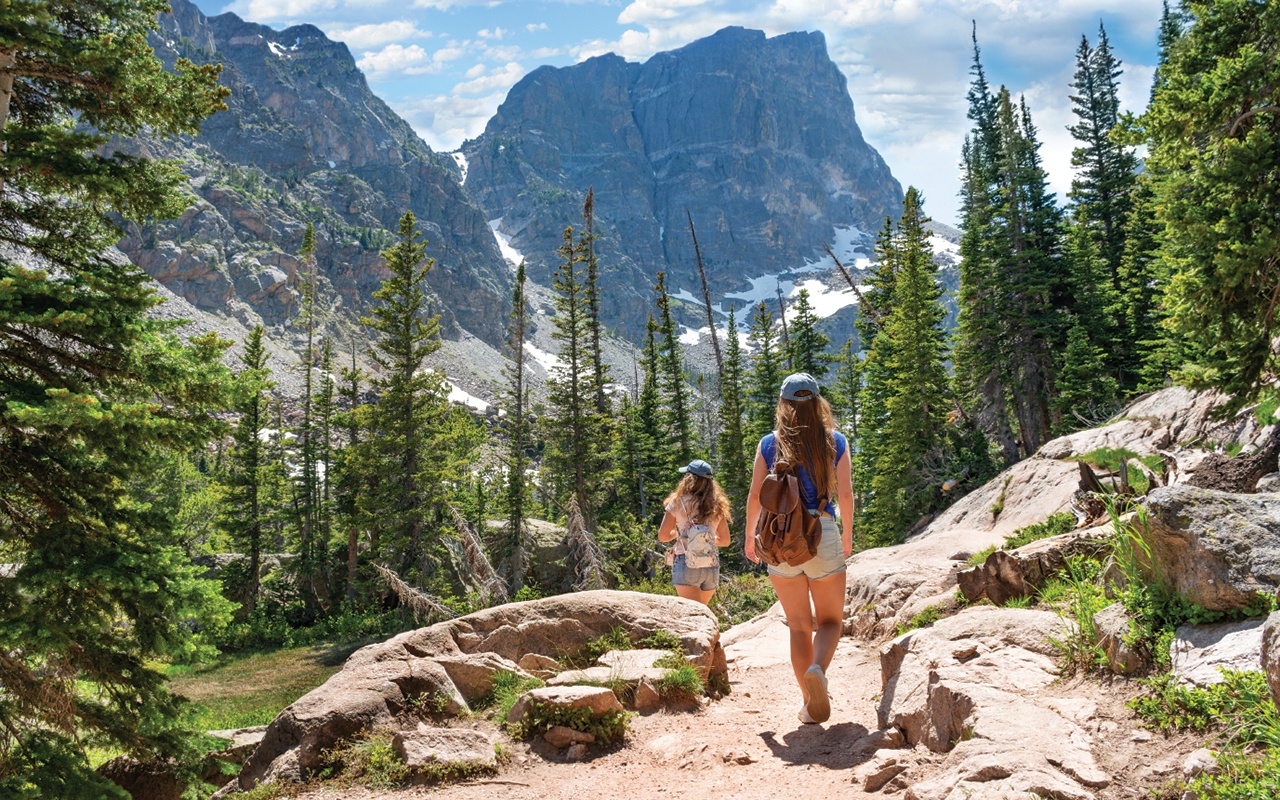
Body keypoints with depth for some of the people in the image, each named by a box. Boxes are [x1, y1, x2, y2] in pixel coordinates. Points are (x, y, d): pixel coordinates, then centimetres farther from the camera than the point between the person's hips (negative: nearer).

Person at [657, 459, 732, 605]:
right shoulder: (717, 506, 5)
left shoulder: (678, 502, -5)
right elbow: (725, 541, 11)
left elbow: (662, 536, -2)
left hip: (686, 565, -4)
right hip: (712, 567, 4)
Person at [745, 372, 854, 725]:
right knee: (830, 620, 13)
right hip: (823, 536, -1)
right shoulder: (836, 442, 0)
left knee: (799, 625, 13)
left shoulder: (769, 444, 0)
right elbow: (845, 493, -1)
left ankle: (811, 702, 12)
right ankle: (817, 669, -17)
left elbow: (755, 496, -1)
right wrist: (848, 535, 14)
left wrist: (749, 537, 13)